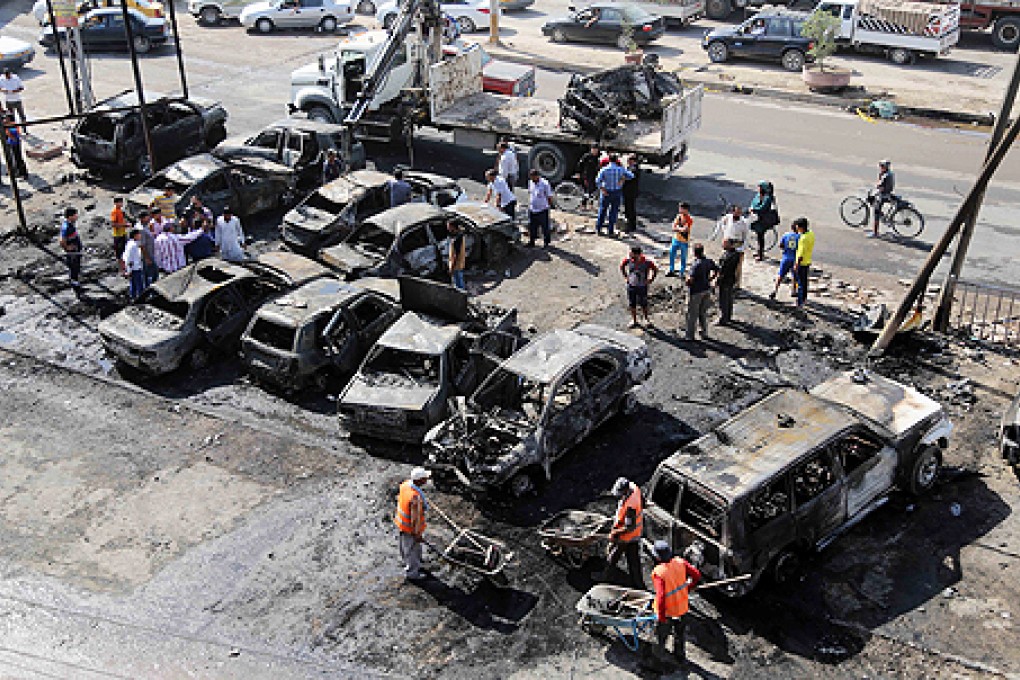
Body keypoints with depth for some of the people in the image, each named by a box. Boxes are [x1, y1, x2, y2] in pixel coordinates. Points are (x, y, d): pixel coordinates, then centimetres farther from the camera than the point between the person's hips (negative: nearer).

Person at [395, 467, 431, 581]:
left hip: (401, 521, 8)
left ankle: (408, 563, 56)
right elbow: (415, 518, -30)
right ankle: (411, 573, 38)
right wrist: (417, 534, -16)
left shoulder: (406, 484, -15)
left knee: (405, 545, 30)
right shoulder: (416, 497, -39)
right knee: (412, 550, 16)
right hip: (410, 528, -8)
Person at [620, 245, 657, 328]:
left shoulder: (646, 262, -19)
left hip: (642, 286, -2)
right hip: (631, 286, 2)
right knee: (632, 304, 11)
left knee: (643, 304, 9)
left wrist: (651, 279, -5)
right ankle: (633, 320, 29)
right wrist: (625, 276, 5)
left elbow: (655, 269, -3)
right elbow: (621, 266, 9)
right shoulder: (628, 260, -13)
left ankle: (646, 318, 33)